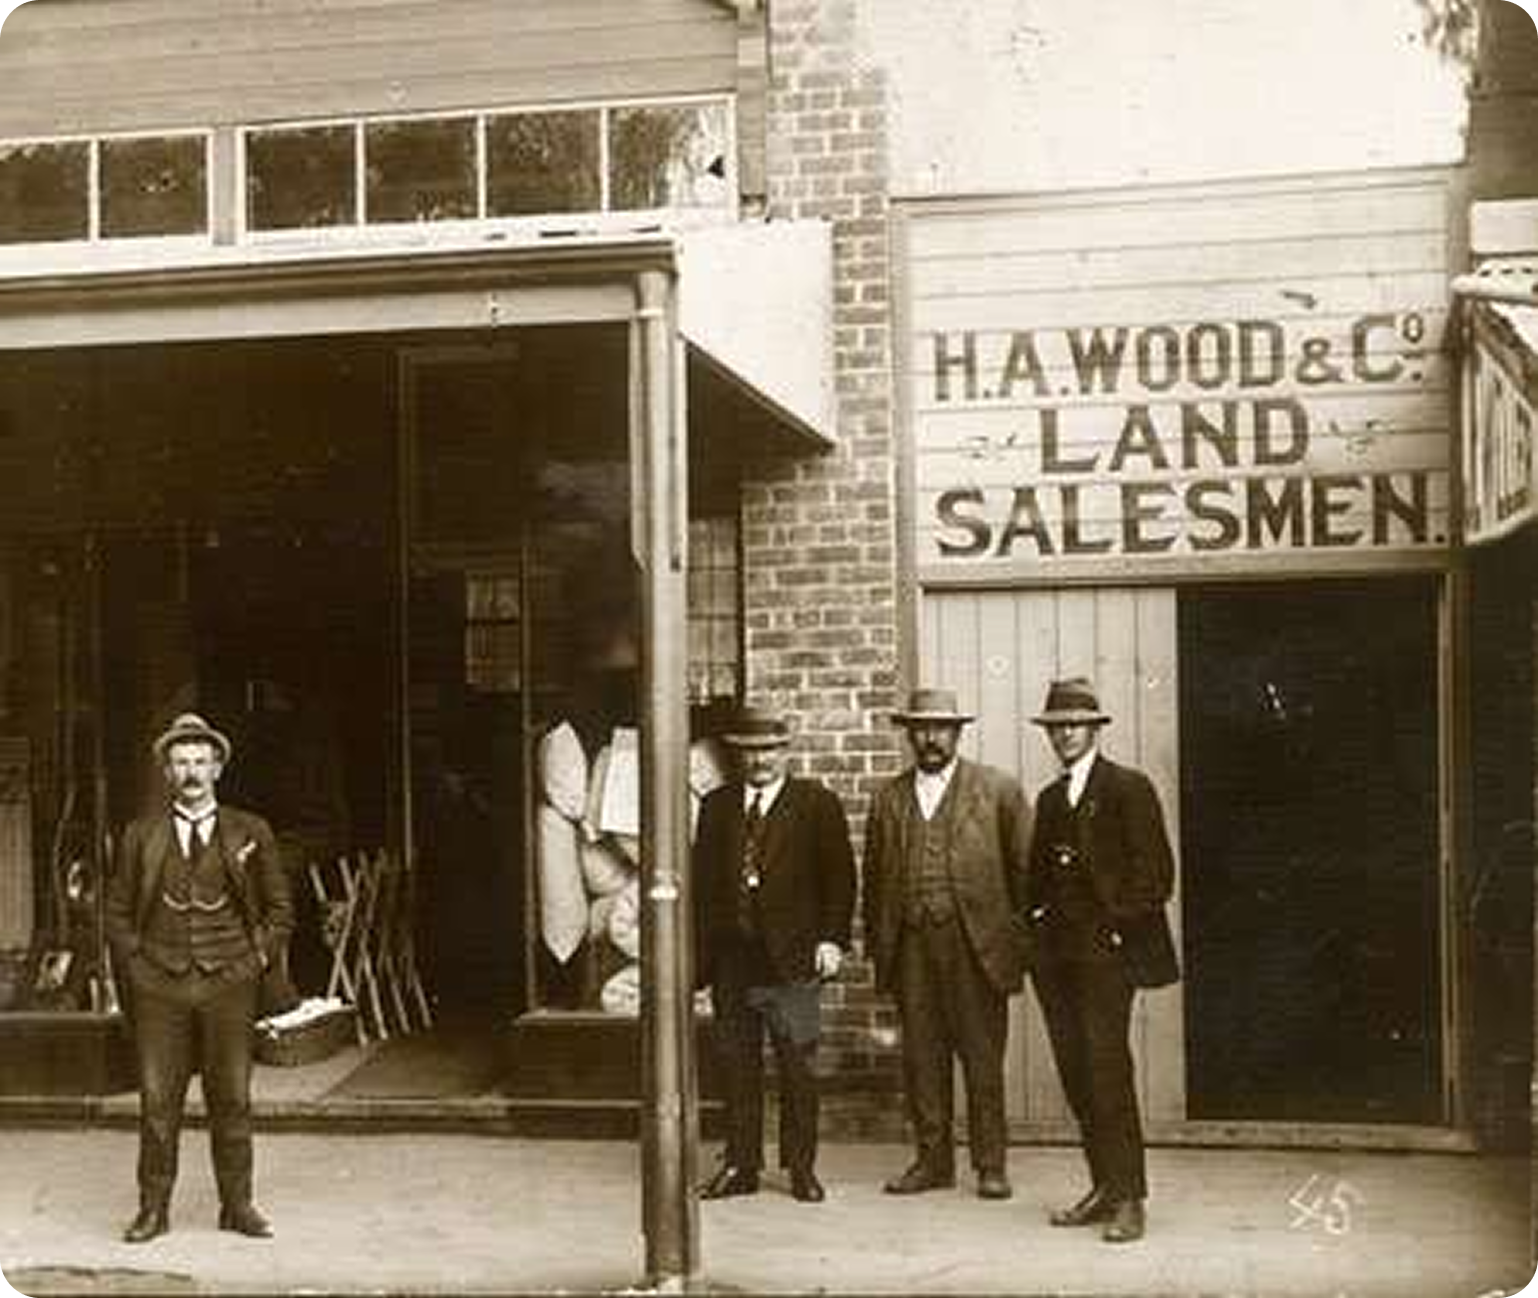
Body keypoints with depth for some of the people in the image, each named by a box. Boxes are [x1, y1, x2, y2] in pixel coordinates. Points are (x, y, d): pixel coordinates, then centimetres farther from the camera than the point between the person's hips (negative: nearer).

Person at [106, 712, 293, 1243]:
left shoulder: (251, 833, 6)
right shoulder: (141, 835, 7)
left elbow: (280, 908, 12)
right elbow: (117, 911, 13)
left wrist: (258, 960, 3)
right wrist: (135, 965, 2)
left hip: (227, 985, 0)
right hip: (160, 986, 0)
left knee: (232, 1100, 3)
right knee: (157, 1101, 0)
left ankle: (237, 1206, 13)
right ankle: (153, 1209, 9)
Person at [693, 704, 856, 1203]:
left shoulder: (817, 804, 2)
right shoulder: (716, 806, 11)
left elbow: (839, 876, 0)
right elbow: (701, 881, 12)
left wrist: (833, 939, -10)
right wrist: (701, 953, 7)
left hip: (793, 958, -3)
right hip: (731, 960, 3)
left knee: (798, 1068, 2)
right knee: (737, 1068, 9)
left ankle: (801, 1168, 12)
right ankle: (740, 1165, 18)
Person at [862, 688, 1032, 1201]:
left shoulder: (998, 790, 4)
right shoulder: (888, 798, 13)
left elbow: (1025, 867, 4)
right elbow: (874, 877, 16)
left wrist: (1023, 939, -1)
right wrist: (877, 947, 10)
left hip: (977, 946, -3)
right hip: (910, 948, 3)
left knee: (983, 1058, 2)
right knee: (921, 1057, 6)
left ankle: (990, 1164, 12)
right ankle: (933, 1159, 17)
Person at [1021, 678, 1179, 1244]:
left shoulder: (1129, 788, -2)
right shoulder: (1050, 799, 19)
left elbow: (1155, 872, -7)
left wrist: (1118, 924, -12)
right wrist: (1035, 922, 9)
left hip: (1105, 950, -7)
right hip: (1054, 954, 7)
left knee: (1107, 1069, -11)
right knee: (1075, 1074, 6)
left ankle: (1129, 1198, -5)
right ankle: (1104, 1187, 15)